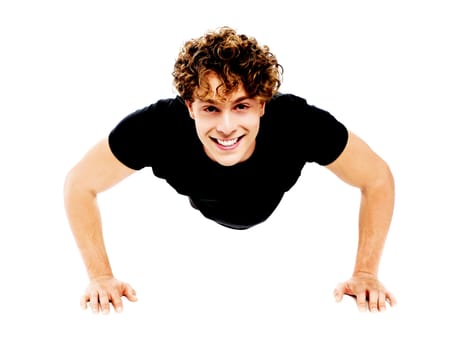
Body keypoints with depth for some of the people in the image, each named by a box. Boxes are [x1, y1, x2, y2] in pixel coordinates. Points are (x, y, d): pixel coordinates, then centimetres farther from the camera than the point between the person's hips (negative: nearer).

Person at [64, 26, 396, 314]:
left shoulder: (298, 123, -48)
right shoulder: (158, 128, -48)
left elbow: (378, 178, -32)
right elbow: (80, 184, -32)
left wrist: (366, 273, -33)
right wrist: (101, 277, -34)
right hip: (204, 209, 0)